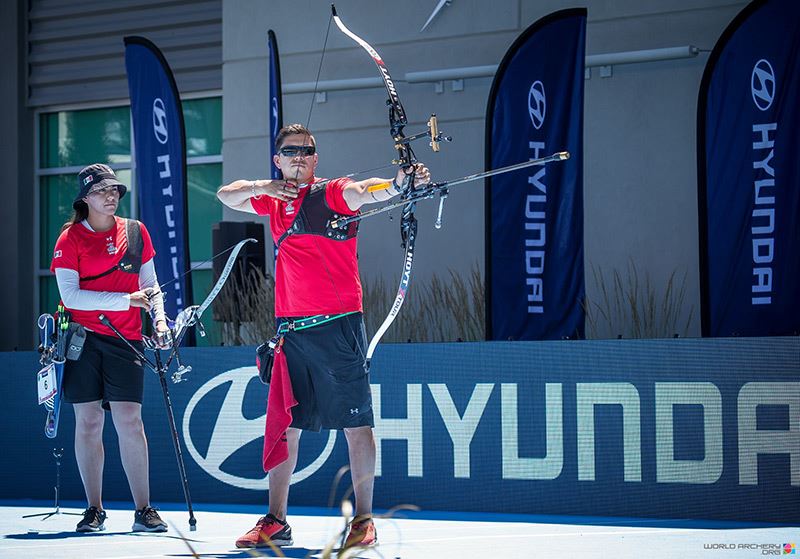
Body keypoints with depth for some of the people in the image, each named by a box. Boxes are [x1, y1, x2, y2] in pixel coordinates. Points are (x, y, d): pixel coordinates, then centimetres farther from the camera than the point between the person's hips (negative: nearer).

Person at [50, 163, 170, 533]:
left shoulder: (135, 232, 8)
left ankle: (143, 510, -3)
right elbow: (70, 296, -11)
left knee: (129, 420, -6)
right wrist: (125, 300, -16)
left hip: (125, 339, 1)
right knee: (88, 422, 0)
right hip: (83, 339, -1)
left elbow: (149, 284, 15)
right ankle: (94, 511, 9)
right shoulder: (71, 238, -2)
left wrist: (159, 317, -3)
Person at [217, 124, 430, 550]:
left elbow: (365, 191, -22)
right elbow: (226, 196, 21)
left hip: (338, 324, -6)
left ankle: (363, 520, 2)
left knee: (355, 422, -3)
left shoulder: (334, 193, -3)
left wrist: (400, 182, -45)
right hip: (292, 327, 6)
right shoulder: (275, 202, 15)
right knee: (284, 425, 8)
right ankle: (275, 522, 15)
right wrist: (262, 187, -1)